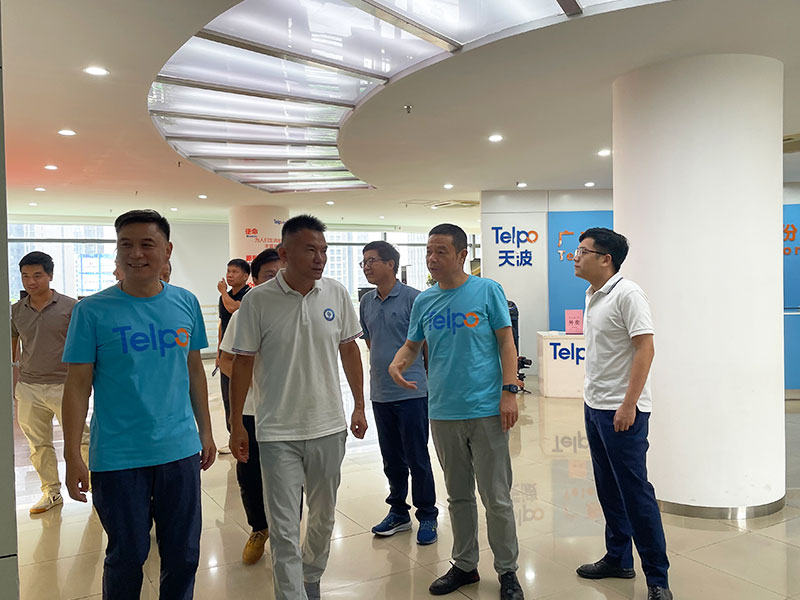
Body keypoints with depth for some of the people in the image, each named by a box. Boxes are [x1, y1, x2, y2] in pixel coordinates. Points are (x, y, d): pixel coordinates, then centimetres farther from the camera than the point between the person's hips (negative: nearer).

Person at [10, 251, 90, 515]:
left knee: (79, 439, -1)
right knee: (39, 445, 11)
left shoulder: (70, 306, -6)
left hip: (63, 386, -4)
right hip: (28, 387, 4)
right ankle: (51, 492, 25)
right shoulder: (15, 311, 6)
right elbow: (11, 347, 17)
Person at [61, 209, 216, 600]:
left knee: (183, 553, 14)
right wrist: (72, 457, -7)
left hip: (180, 451, 3)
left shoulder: (186, 303, 2)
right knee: (127, 556, 12)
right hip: (117, 458, -2)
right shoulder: (93, 310, -7)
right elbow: (78, 385, -5)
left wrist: (206, 432, 11)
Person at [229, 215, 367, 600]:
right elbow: (242, 363, -4)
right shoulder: (258, 301, -10)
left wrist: (359, 406, 10)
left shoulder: (337, 294, -2)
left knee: (323, 517, 20)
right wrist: (236, 425, -2)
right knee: (284, 529, 0)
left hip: (329, 426, 4)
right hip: (278, 432, -3)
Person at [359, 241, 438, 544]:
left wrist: (417, 373, -2)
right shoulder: (367, 302, 8)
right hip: (380, 393, 6)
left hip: (411, 391, -6)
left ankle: (427, 516, 18)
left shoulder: (413, 298, -10)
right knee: (392, 459, 15)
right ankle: (398, 512, 30)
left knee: (417, 457, 3)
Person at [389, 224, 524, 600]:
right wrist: (397, 363, -7)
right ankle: (465, 565, 32)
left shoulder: (487, 291, -4)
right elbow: (412, 345, 15)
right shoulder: (423, 301, 7)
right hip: (443, 412, 4)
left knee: (496, 497, 3)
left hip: (486, 411, -4)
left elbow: (506, 343, -3)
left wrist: (509, 391, -11)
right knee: (458, 495, 16)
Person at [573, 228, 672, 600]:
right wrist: (593, 397, 16)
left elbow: (645, 350, -19)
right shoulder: (592, 295, 12)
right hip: (594, 407, 9)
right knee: (608, 489, 16)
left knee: (635, 492, -1)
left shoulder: (627, 294, -15)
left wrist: (628, 405, -22)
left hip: (621, 411, -9)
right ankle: (618, 559, 31)